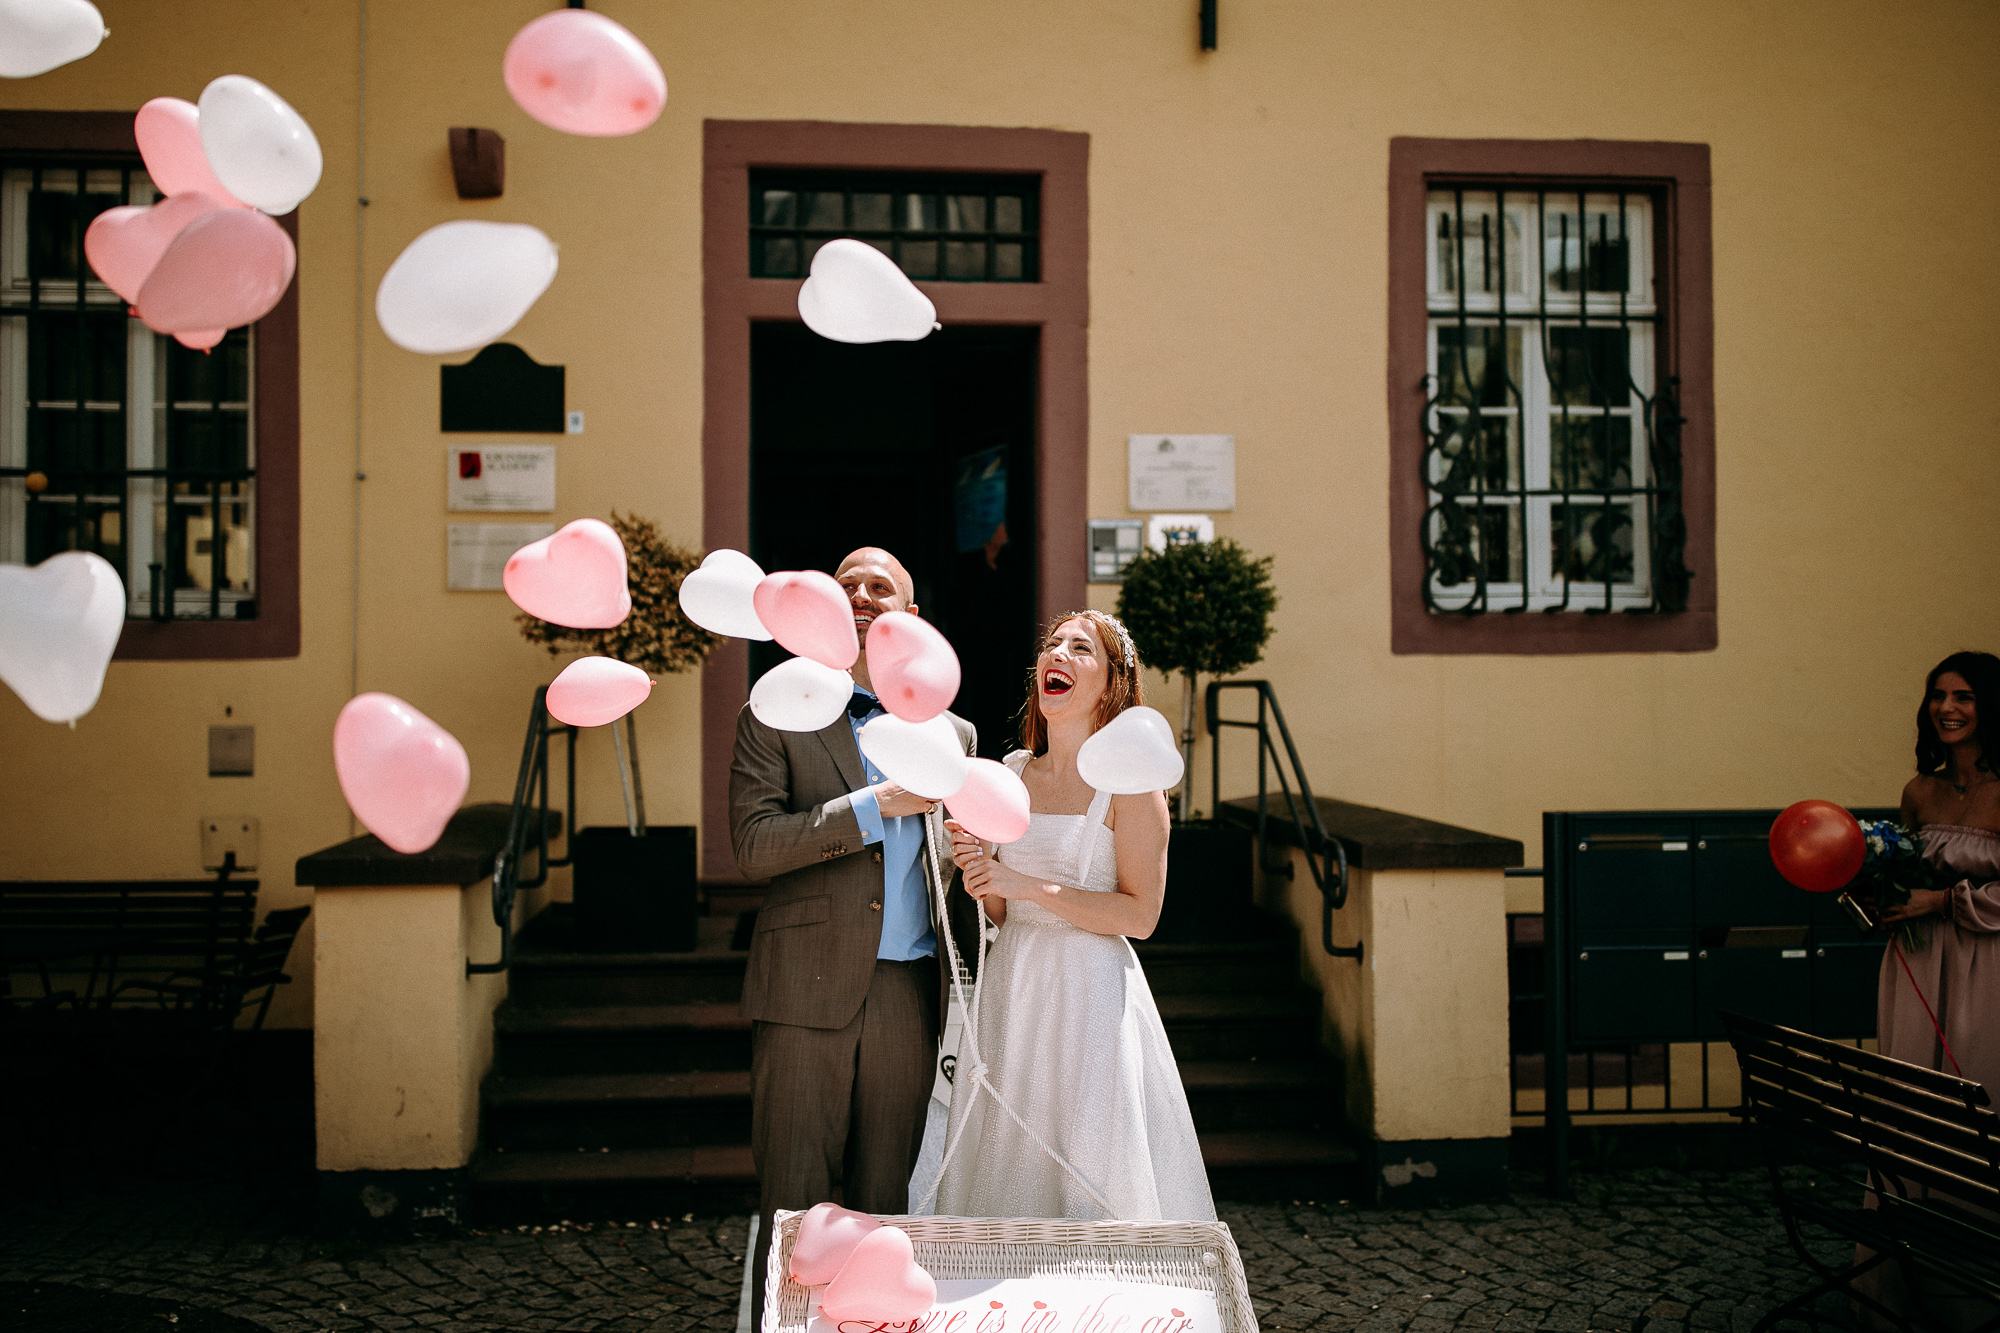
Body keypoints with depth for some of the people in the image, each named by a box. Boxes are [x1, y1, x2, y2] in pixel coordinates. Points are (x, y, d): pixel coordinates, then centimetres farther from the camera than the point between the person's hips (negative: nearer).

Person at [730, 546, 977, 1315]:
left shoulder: (952, 735, 15)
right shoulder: (775, 720, 5)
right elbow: (753, 845, -8)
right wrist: (872, 808, -14)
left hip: (908, 997, 3)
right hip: (807, 993, -3)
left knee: (888, 1206, 9)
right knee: (793, 1205, 1)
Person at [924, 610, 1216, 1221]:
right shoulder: (1012, 772, 9)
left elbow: (1140, 914, -12)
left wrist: (1026, 885, -16)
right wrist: (981, 872, -7)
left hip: (1090, 993, -5)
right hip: (1012, 986, 5)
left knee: (1089, 1172, 0)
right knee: (1010, 1166, 10)